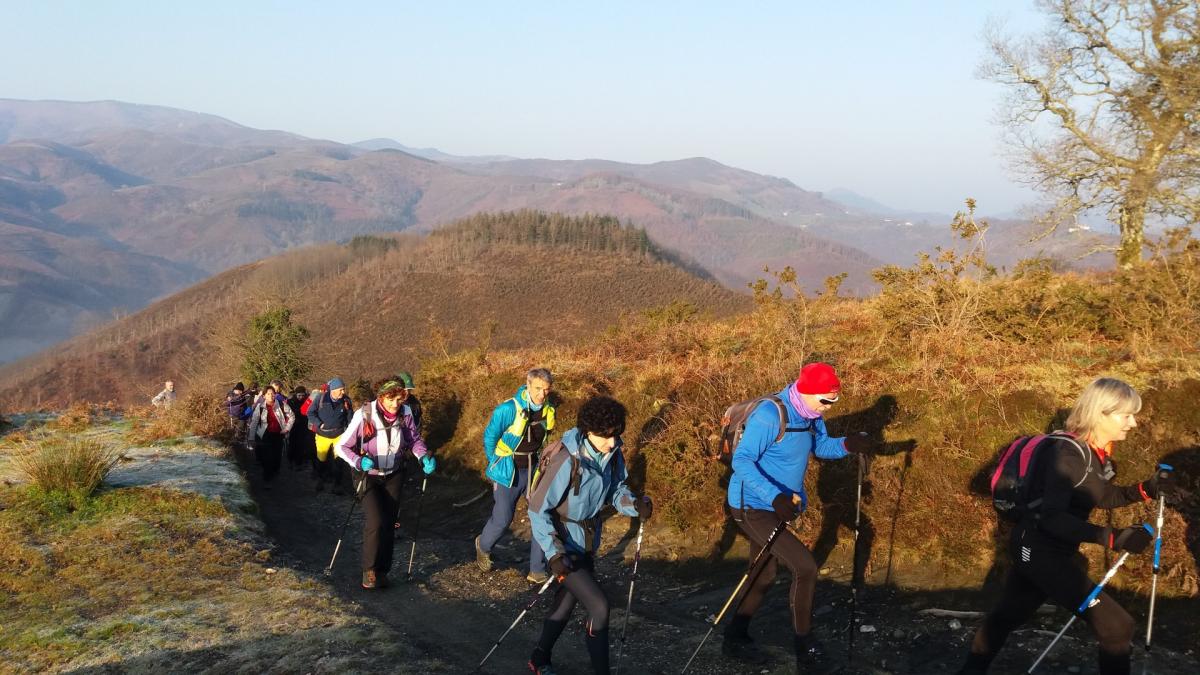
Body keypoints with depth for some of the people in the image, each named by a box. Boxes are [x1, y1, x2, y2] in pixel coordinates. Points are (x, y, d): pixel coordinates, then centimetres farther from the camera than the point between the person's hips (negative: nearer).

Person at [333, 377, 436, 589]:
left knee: (388, 524, 6)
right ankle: (369, 570, 2)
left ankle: (382, 571, 19)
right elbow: (341, 446, -17)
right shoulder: (364, 416, -24)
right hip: (369, 477, -3)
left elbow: (414, 439, 2)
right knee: (375, 522, -16)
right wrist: (360, 462, -34)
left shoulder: (405, 413, -14)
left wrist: (424, 456, -17)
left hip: (393, 476, 3)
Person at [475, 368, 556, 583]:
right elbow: (489, 436, -7)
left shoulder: (549, 411, -5)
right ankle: (483, 546, 39)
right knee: (502, 519, 4)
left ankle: (537, 571, 9)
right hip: (508, 472, -4)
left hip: (534, 469, 5)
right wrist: (496, 465, 4)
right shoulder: (508, 409, -21)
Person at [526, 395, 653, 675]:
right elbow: (538, 510, -23)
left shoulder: (612, 454, -11)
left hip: (588, 541, 7)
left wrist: (635, 505, -18)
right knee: (599, 607, -12)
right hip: (564, 543, -7)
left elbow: (616, 490, 4)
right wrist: (555, 553, -29)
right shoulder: (567, 461, -30)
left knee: (566, 603, 22)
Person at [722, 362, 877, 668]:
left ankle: (735, 640, 34)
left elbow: (821, 446, 13)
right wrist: (775, 496, -40)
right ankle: (805, 646, 3)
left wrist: (848, 445, -9)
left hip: (776, 506, 9)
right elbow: (741, 460, -30)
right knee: (805, 567, -13)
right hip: (752, 508, -9)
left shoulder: (810, 414, 0)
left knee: (764, 576, 18)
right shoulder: (770, 415, -26)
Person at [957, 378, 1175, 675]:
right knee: (1116, 625, -8)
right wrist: (1113, 538, -37)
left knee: (1007, 615, 24)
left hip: (1037, 548, 9)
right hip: (1040, 550, -9)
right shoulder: (1068, 453, -25)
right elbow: (1052, 517, -30)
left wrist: (1147, 489, 0)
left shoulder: (1095, 451, 3)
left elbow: (1103, 497, 16)